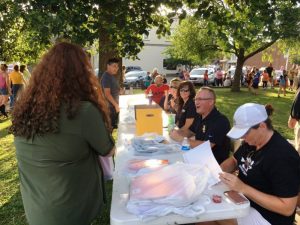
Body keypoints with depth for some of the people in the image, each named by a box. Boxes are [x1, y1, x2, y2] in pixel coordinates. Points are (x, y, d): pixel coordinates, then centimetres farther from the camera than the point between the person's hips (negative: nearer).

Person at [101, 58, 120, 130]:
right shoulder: (106, 77, -16)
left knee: (115, 126, 16)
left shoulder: (113, 76, 12)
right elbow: (107, 94, -22)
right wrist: (116, 105, -20)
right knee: (111, 126, -4)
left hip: (114, 105, 10)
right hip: (110, 106, -10)